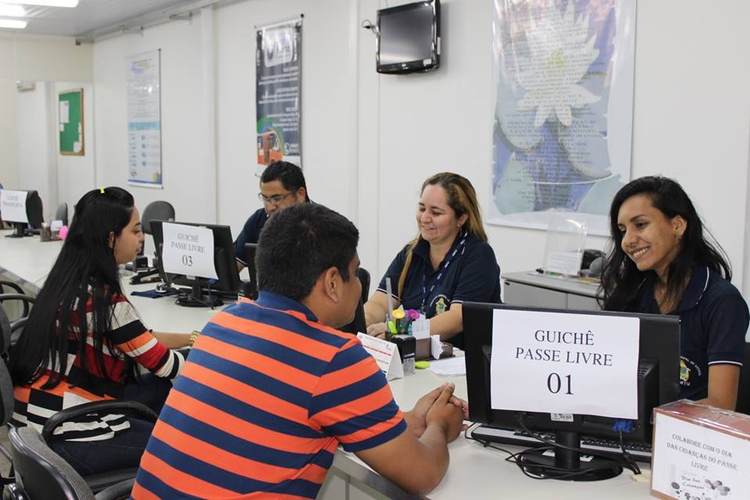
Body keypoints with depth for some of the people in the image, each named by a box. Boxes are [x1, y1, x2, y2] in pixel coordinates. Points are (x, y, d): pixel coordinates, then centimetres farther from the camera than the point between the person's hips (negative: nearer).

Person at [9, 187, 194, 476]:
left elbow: (136, 340, 15)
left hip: (38, 418, 9)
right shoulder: (103, 300, -21)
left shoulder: (69, 280, 5)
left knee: (160, 388, 13)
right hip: (67, 439, -8)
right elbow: (163, 364, -12)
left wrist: (193, 339, 15)